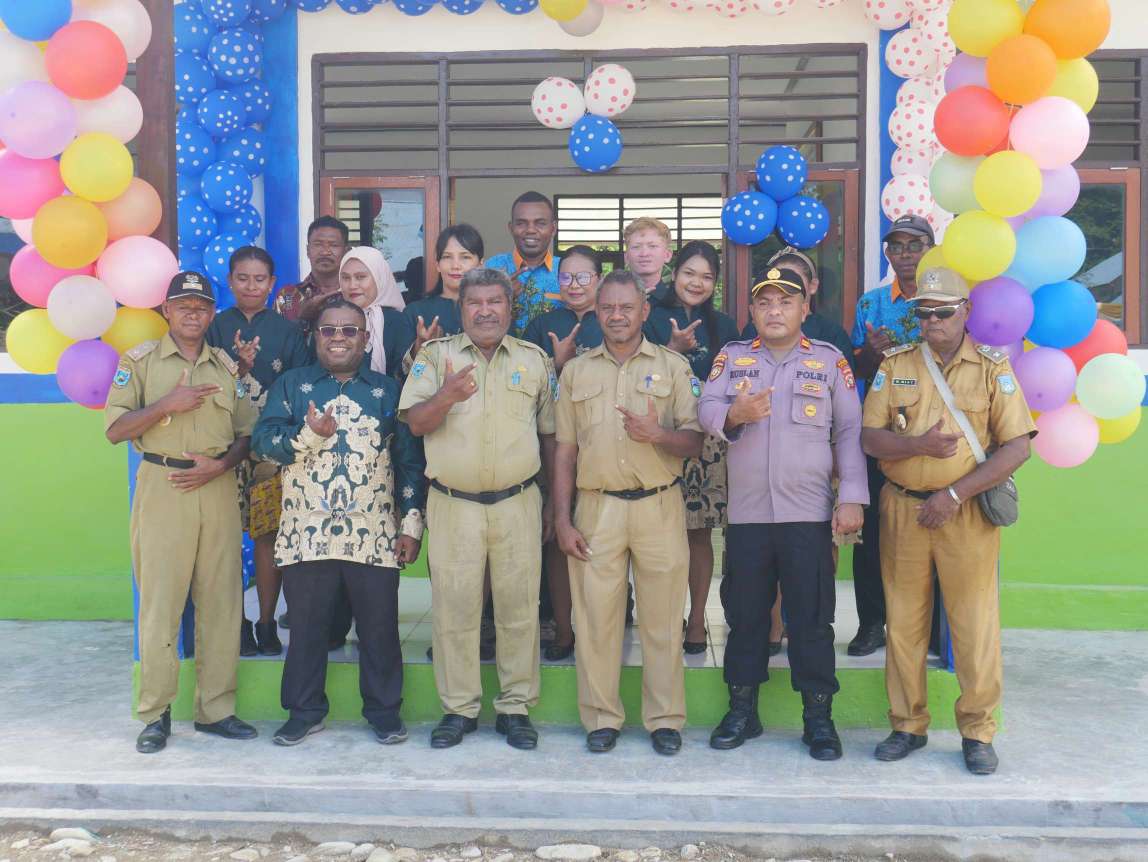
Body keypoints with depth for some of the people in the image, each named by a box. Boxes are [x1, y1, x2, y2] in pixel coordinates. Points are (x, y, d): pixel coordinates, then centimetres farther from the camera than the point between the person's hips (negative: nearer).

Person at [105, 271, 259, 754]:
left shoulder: (227, 366, 14)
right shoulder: (140, 360, 5)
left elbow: (246, 432, 12)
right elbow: (115, 429, -2)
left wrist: (221, 464, -6)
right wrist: (168, 404, -13)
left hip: (217, 488, 3)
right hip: (162, 487, -3)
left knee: (221, 601, 4)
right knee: (159, 602, -3)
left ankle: (216, 709, 13)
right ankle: (155, 715, 6)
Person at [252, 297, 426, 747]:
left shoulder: (388, 390, 10)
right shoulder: (291, 384, 10)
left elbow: (411, 461, 8)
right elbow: (263, 440, -2)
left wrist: (412, 522, 1)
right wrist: (308, 434, -19)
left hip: (375, 536, 0)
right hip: (306, 534, 0)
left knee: (380, 627, 5)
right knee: (306, 627, 8)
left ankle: (384, 711, 20)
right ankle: (304, 711, 23)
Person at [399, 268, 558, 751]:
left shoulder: (535, 361, 10)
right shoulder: (436, 355, 6)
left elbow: (550, 435, 14)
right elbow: (415, 423, -2)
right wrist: (445, 397, -23)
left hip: (518, 504, 1)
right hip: (452, 506, -1)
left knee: (518, 608, 5)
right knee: (454, 608, 3)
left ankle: (516, 707, 16)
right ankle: (459, 709, 16)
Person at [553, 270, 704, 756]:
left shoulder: (673, 367, 6)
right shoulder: (575, 371, 11)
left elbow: (694, 444, 3)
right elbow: (565, 451, 10)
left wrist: (659, 435, -19)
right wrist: (562, 520, 4)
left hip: (659, 507, -1)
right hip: (596, 509, 1)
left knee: (662, 619, 3)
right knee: (595, 617, 3)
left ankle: (665, 718, 16)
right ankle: (602, 718, 16)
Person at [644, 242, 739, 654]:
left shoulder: (723, 325, 11)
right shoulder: (654, 319, 4)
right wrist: (674, 349, -16)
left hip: (709, 440, 1)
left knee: (700, 532, 2)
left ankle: (697, 618, 12)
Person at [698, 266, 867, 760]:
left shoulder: (830, 361, 5)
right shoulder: (731, 357, 9)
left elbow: (850, 432, 2)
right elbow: (706, 409, -3)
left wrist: (852, 497, -6)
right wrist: (733, 414, -26)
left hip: (810, 515, -1)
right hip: (745, 514, 2)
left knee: (812, 618, 4)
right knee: (744, 614, 10)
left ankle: (819, 718, 16)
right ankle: (742, 711, 23)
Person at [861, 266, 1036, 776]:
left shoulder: (993, 367, 1)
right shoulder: (895, 365, 7)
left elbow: (1017, 447, -6)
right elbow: (870, 438, 3)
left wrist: (955, 494, -13)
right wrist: (920, 444, -16)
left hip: (967, 513, -2)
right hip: (903, 509, 2)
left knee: (976, 623, 1)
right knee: (903, 621, 8)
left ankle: (978, 733, 16)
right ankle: (908, 725, 21)